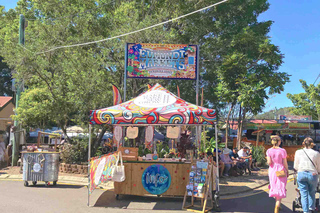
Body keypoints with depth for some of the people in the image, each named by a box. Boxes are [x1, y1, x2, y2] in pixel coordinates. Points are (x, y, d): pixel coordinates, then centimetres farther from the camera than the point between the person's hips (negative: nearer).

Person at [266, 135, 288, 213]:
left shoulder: (269, 151, -5)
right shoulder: (282, 151, -11)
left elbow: (269, 162, -9)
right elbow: (285, 163, -7)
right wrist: (287, 171, 7)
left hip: (272, 171, 3)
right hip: (281, 171, -3)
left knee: (274, 187, 20)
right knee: (280, 189, 2)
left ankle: (277, 206, 34)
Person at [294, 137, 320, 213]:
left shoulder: (298, 152, 3)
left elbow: (295, 167, 8)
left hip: (301, 174, 0)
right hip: (312, 174, 0)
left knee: (303, 194, 6)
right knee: (312, 193, 19)